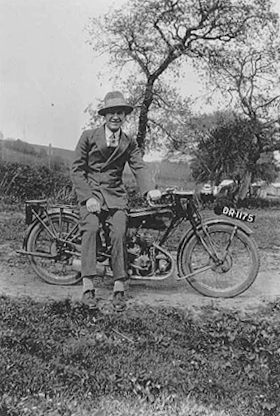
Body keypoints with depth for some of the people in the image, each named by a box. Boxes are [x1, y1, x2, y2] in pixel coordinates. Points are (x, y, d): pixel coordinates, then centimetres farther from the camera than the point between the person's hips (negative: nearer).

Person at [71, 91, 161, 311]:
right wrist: (88, 197, -12)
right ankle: (88, 287, -23)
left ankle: (119, 289, -12)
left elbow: (139, 167, -2)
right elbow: (77, 170, 1)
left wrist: (150, 189, -23)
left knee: (119, 233, -18)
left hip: (115, 194, 2)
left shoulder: (129, 143, 12)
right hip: (91, 191, -2)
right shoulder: (89, 136, 5)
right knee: (90, 229, -25)